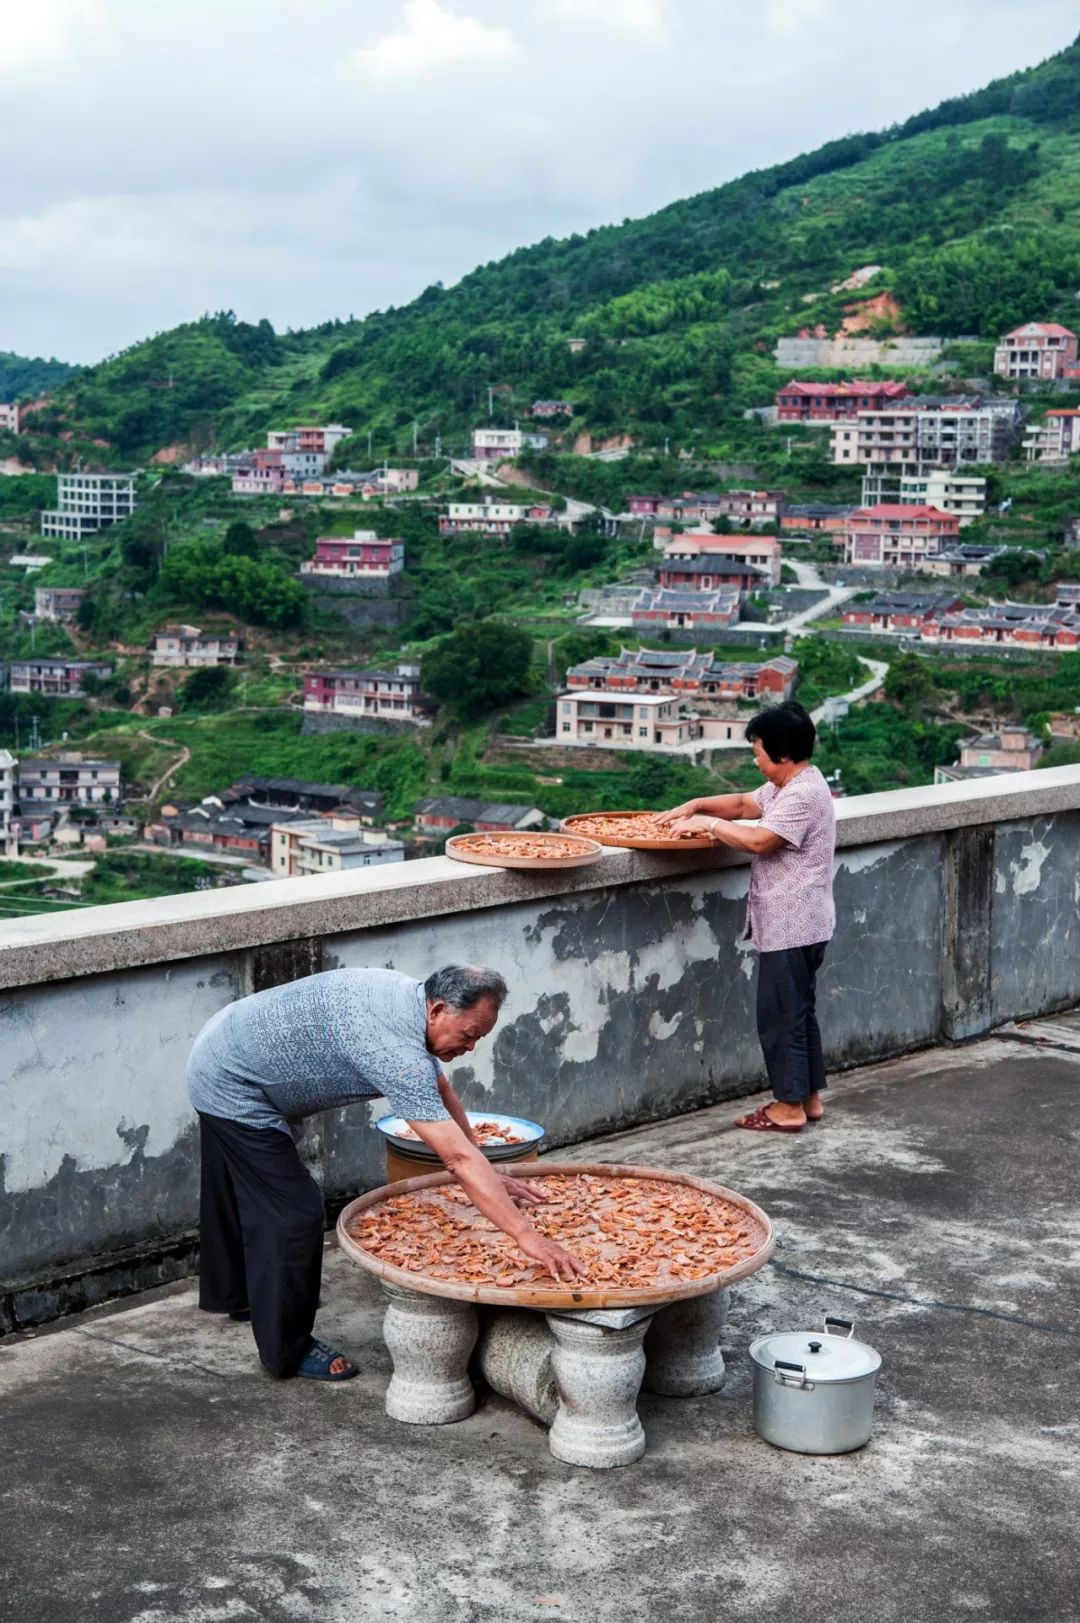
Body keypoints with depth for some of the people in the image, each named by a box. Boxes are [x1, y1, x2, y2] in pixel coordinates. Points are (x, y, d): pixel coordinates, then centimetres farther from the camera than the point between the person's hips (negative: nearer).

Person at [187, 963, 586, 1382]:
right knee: (294, 1214, -7)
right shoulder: (397, 1048, -35)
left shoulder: (408, 997, -6)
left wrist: (486, 1177, 8)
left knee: (237, 1194, 29)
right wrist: (525, 1234, -37)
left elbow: (441, 1091, 7)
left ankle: (229, 1293, 52)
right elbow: (457, 1156, -38)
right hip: (235, 1089, -10)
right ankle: (289, 1350, 9)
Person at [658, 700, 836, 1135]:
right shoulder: (789, 787, 12)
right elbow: (744, 804, 21)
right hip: (794, 925, 11)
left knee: (781, 1015, -3)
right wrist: (695, 806, 6)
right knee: (798, 1012, 16)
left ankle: (789, 1107, 3)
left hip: (790, 928, -11)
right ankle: (809, 1097, 24)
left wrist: (709, 823, -17)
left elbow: (759, 840, -29)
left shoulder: (802, 796, -20)